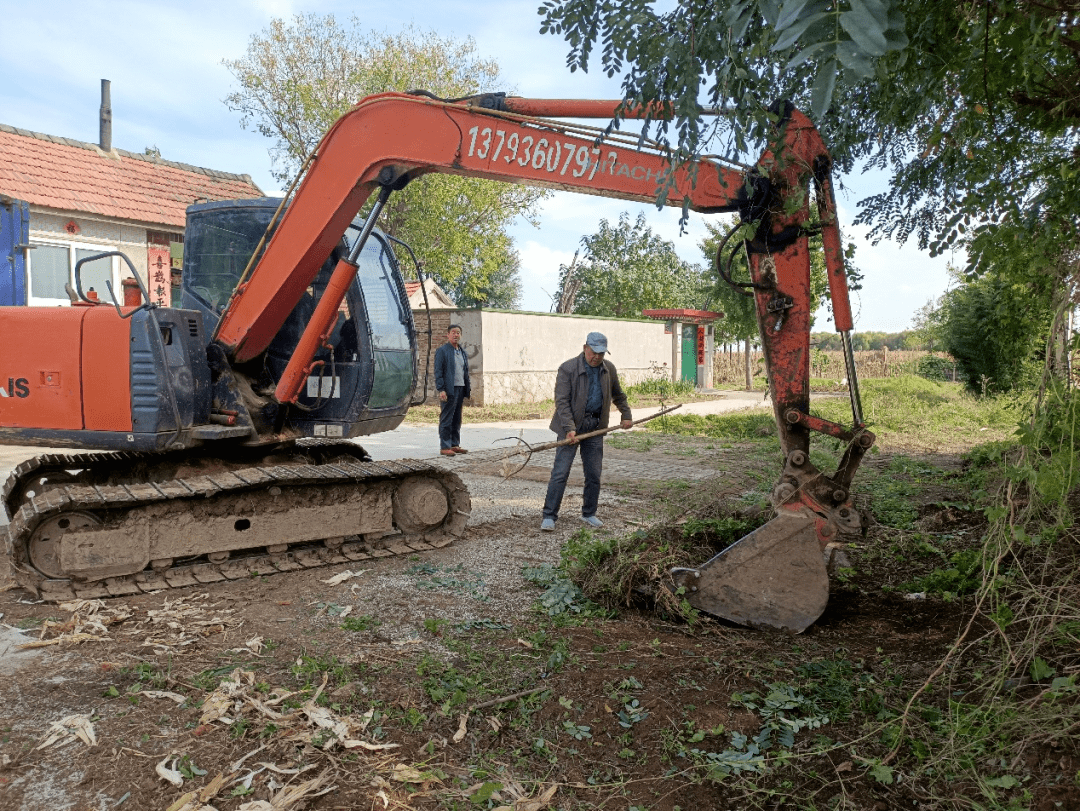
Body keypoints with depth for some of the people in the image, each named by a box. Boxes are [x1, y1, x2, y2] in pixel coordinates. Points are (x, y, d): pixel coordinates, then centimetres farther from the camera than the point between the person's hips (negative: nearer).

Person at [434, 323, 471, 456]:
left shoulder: (463, 351, 17)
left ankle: (455, 445, 18)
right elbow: (438, 372, -9)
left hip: (460, 389, 7)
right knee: (446, 420, -5)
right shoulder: (442, 351, -4)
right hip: (448, 390, -7)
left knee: (457, 419, 11)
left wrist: (468, 387, 13)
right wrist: (441, 390, -17)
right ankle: (444, 447, -1)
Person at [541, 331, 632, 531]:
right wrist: (569, 428, -22)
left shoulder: (609, 369, 7)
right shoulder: (568, 369, -10)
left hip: (595, 427, 5)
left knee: (594, 474, 7)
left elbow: (618, 395, 24)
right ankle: (549, 516, 0)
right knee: (560, 473, -7)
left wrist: (626, 415, 18)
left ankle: (589, 514, 23)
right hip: (571, 427, -5)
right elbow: (562, 401, -14)